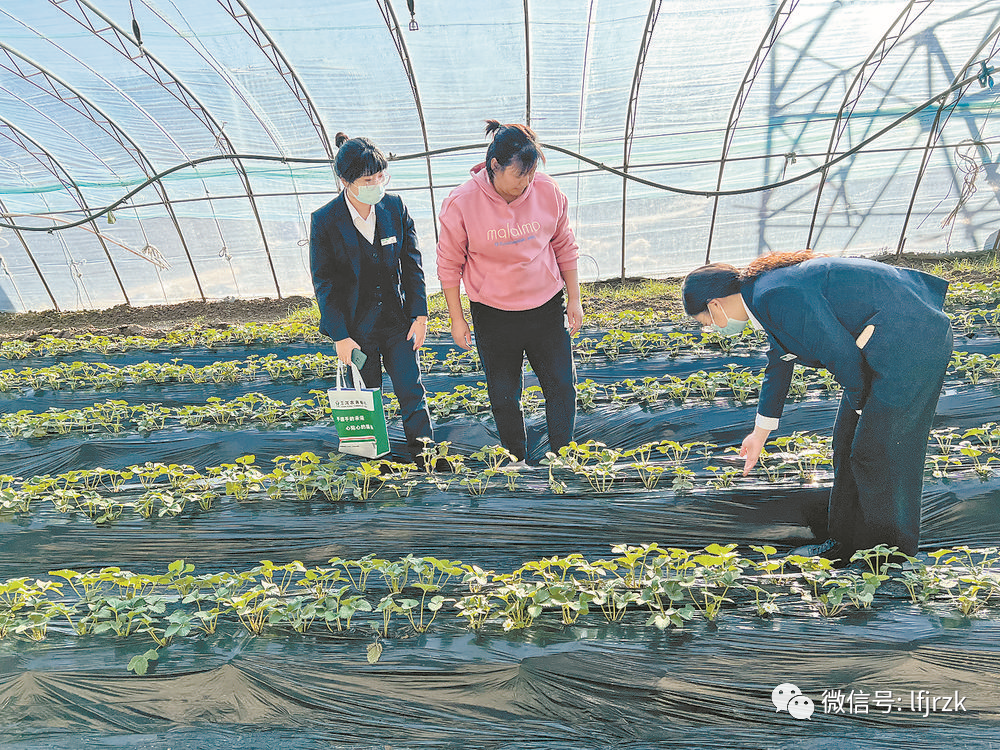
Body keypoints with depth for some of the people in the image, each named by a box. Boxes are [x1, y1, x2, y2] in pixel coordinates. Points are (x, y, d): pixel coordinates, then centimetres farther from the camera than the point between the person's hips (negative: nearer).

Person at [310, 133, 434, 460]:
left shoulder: (395, 207, -3)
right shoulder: (324, 221, -11)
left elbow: (412, 264, 3)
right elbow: (323, 283, -8)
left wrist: (420, 314, -1)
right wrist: (340, 337, -10)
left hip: (397, 322, 2)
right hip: (355, 328, -2)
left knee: (412, 392, 5)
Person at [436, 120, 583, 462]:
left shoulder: (547, 191, -8)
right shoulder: (462, 203, -15)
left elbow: (564, 247, 5)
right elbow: (450, 264, -5)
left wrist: (574, 298, 8)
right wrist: (457, 319, -2)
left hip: (546, 309, 2)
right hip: (493, 315, -2)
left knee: (562, 385, 9)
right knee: (504, 395, 11)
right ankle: (517, 462, 31)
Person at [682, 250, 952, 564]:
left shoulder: (777, 297, -23)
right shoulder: (768, 286, 10)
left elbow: (841, 353, -20)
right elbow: (779, 363, 23)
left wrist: (860, 405, 0)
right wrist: (760, 434, 32)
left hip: (912, 348, -10)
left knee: (877, 454, -2)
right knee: (848, 443, 15)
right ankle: (846, 544, 28)